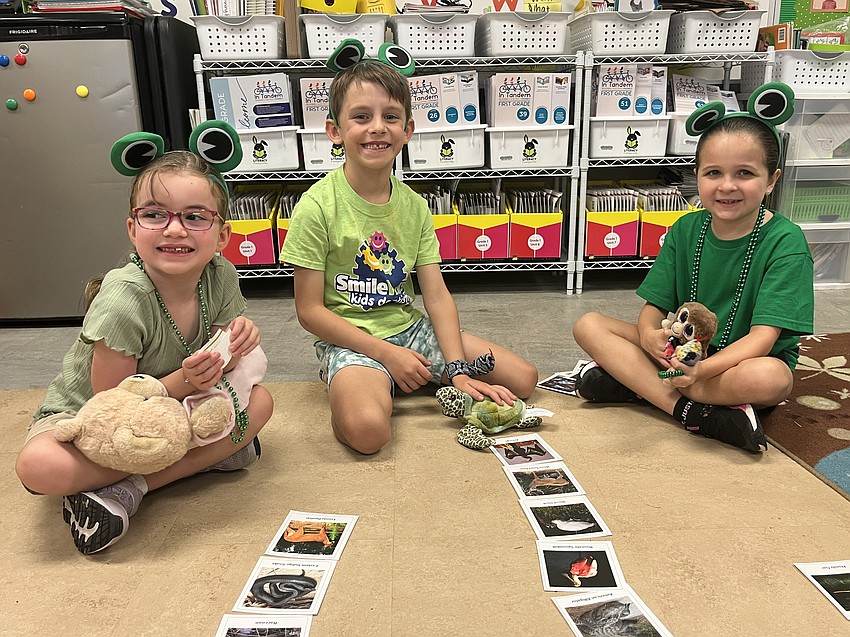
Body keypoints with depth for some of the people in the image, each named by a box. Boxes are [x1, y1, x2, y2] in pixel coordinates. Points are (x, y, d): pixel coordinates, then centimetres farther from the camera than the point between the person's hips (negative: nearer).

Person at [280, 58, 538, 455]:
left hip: (410, 328, 6)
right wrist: (386, 353, -17)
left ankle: (404, 385, 9)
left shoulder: (414, 206, 2)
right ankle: (349, 387, -1)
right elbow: (309, 310, -12)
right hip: (349, 339, -6)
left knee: (523, 379, 1)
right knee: (367, 430, -36)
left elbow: (437, 295, -1)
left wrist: (458, 371, -14)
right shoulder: (317, 207, -13)